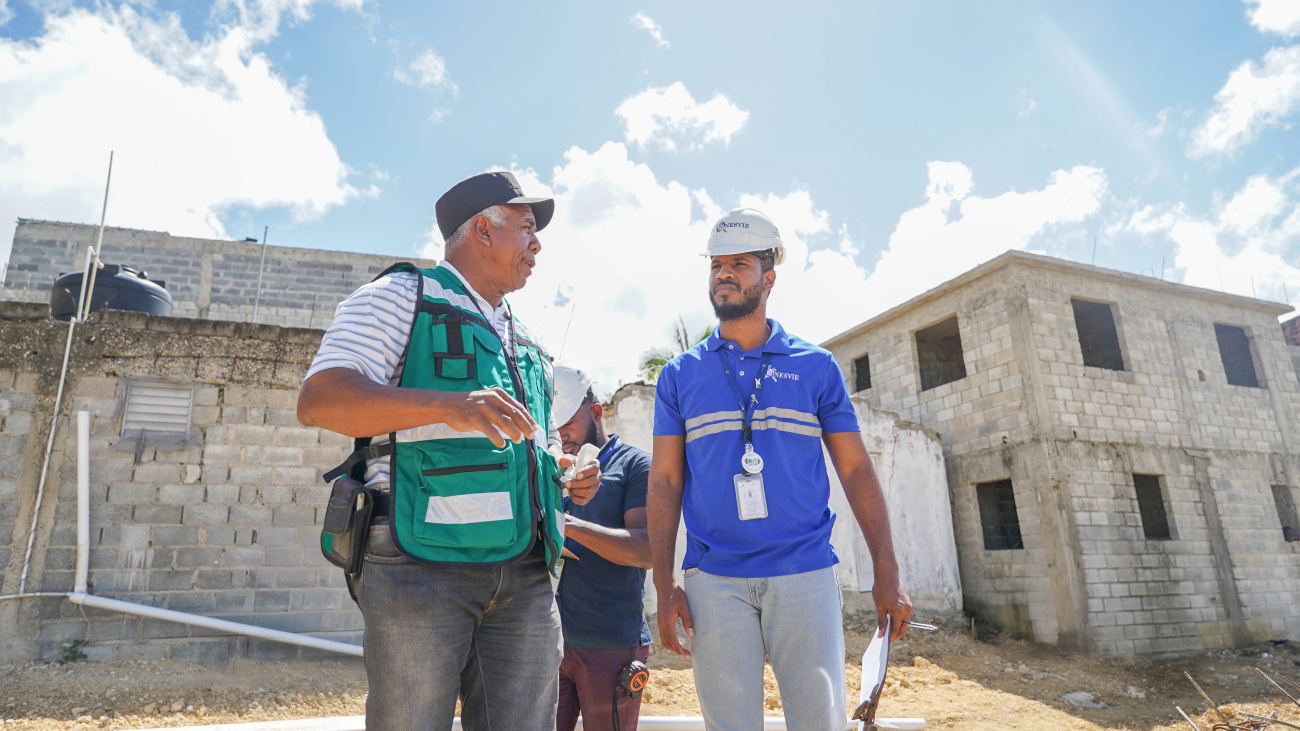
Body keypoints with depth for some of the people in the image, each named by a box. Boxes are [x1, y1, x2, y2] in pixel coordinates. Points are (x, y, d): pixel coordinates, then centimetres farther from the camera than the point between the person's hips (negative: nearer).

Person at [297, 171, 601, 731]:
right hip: (421, 569, -6)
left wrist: (565, 479, 10)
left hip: (524, 577, 6)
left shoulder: (524, 345, 25)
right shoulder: (402, 296, 5)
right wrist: (449, 405, -25)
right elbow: (319, 400, -10)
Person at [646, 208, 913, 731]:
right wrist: (665, 585, -3)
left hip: (806, 575, 0)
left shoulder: (816, 367, 7)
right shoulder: (680, 374, 8)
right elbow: (665, 479, 4)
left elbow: (855, 470, 6)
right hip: (714, 582, 1)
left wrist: (887, 575, 0)